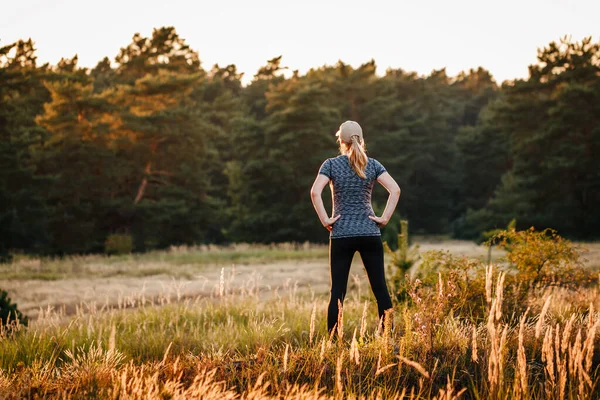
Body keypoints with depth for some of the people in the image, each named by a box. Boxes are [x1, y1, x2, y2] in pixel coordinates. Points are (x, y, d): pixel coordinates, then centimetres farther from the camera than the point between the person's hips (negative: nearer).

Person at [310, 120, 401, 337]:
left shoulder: (331, 164, -1)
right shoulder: (372, 164, 4)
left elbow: (315, 192, -14)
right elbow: (395, 190, -8)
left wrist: (325, 220, -7)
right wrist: (385, 218, -4)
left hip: (341, 235, -1)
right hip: (370, 234, 1)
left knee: (338, 292, 3)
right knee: (380, 289, 4)